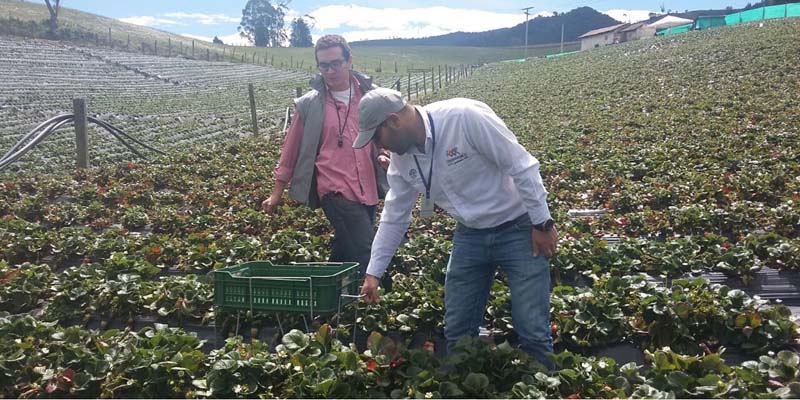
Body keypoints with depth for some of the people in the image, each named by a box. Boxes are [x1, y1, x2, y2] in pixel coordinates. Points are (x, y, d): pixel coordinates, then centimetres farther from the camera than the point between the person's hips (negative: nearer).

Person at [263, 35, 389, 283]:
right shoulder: (309, 104, -2)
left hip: (368, 190, 4)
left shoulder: (371, 94, 5)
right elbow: (291, 150, 5)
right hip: (335, 190, -4)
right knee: (366, 253, -13)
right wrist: (277, 193, 7)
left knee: (345, 252, 16)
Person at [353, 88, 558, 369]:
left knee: (533, 332, -3)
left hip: (518, 228, -6)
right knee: (456, 331, 10)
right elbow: (393, 217, 7)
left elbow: (521, 165, -20)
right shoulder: (401, 158, -3)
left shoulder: (465, 117, -25)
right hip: (470, 234, 6)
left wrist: (542, 223, -16)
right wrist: (373, 273, 8)